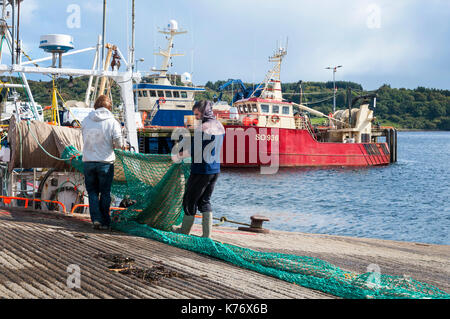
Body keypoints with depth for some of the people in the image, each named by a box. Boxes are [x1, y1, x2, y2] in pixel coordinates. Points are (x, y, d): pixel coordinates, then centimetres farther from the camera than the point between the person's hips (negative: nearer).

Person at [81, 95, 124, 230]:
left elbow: (85, 140, 10)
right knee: (105, 193, 9)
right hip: (105, 162, -2)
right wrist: (113, 145, 11)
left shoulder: (86, 121, 3)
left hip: (88, 161, 2)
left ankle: (96, 219, -2)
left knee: (92, 192, 11)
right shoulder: (113, 122, -7)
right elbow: (119, 143, -10)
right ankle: (105, 222, 12)